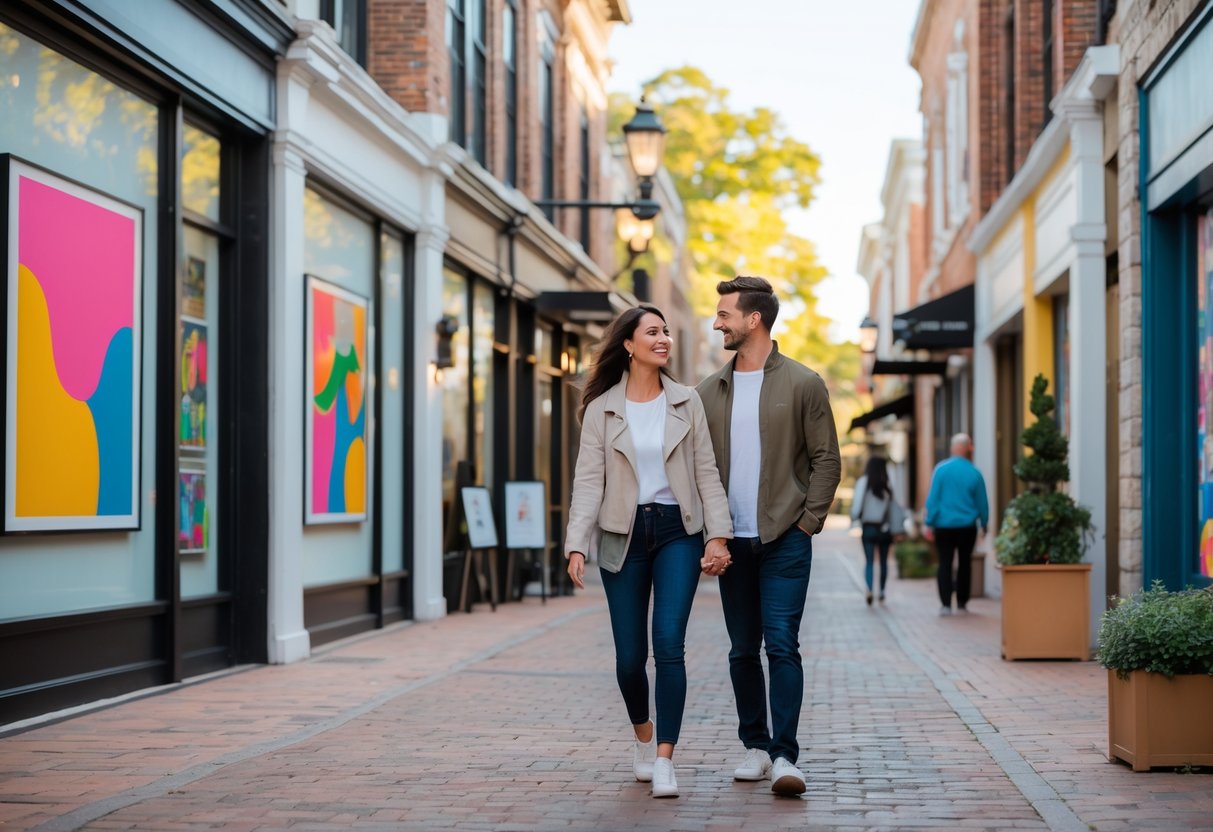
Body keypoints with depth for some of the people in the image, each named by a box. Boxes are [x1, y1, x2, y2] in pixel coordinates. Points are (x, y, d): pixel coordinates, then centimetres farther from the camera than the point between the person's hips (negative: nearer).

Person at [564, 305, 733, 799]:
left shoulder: (686, 402, 5)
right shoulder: (601, 408, 2)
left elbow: (706, 472, 4)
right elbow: (588, 480, -3)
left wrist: (718, 534, -7)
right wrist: (577, 546, -13)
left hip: (677, 533, 0)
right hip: (624, 535, 0)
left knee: (669, 643, -13)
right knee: (630, 655, 4)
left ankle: (664, 759, -9)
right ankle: (643, 737, 32)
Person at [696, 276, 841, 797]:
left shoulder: (802, 384, 0)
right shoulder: (709, 392, 10)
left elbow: (826, 461, 1)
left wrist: (808, 522, -7)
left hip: (785, 539, -4)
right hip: (732, 541, 4)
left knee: (782, 646, -9)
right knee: (743, 650, 9)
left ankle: (785, 756, -8)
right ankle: (755, 746, 19)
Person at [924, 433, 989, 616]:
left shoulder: (941, 469, -7)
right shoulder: (975, 473, -4)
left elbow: (933, 498, -7)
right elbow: (982, 503, 4)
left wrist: (928, 523, -4)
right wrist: (984, 524, 17)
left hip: (944, 526, -1)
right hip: (967, 527, 1)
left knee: (945, 564, 3)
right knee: (965, 563, 14)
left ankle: (945, 604, -6)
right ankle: (962, 603, 17)